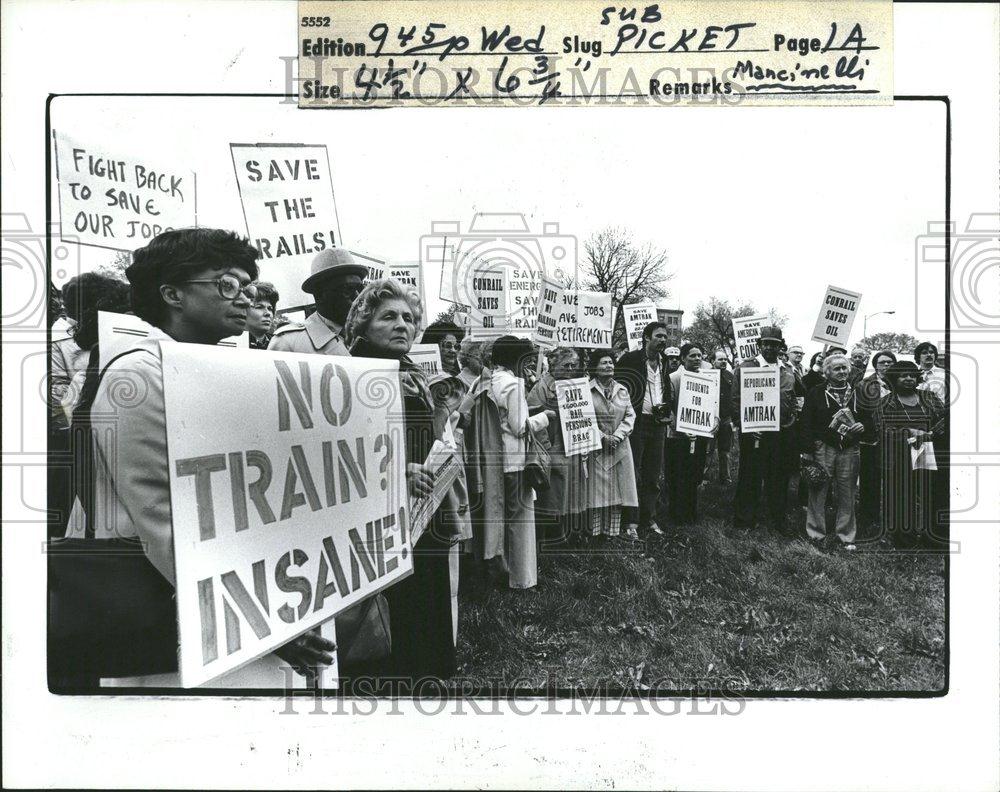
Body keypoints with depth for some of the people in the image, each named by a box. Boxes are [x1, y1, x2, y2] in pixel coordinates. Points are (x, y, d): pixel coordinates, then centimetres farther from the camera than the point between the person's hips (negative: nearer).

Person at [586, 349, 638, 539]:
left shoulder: (622, 390, 11)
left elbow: (630, 416, 6)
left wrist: (618, 435, -9)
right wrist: (602, 437, -13)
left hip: (619, 446, 4)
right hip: (596, 447, -4)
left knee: (617, 488, 4)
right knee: (597, 489, -2)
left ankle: (614, 529, 11)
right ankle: (596, 530, 5)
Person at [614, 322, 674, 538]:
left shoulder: (664, 362, 13)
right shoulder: (630, 359, -8)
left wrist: (667, 410, 8)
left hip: (657, 424, 7)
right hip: (636, 422, -6)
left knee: (653, 476, 11)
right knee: (633, 474, -2)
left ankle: (649, 520, 22)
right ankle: (631, 523, 5)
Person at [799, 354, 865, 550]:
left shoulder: (856, 393, 11)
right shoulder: (816, 393, 2)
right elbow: (807, 424, -1)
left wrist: (862, 426, -4)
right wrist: (807, 451, -7)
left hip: (849, 451, 2)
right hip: (823, 448, -2)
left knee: (847, 495, 6)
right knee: (818, 493, 0)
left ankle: (846, 537, 17)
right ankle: (816, 534, 10)